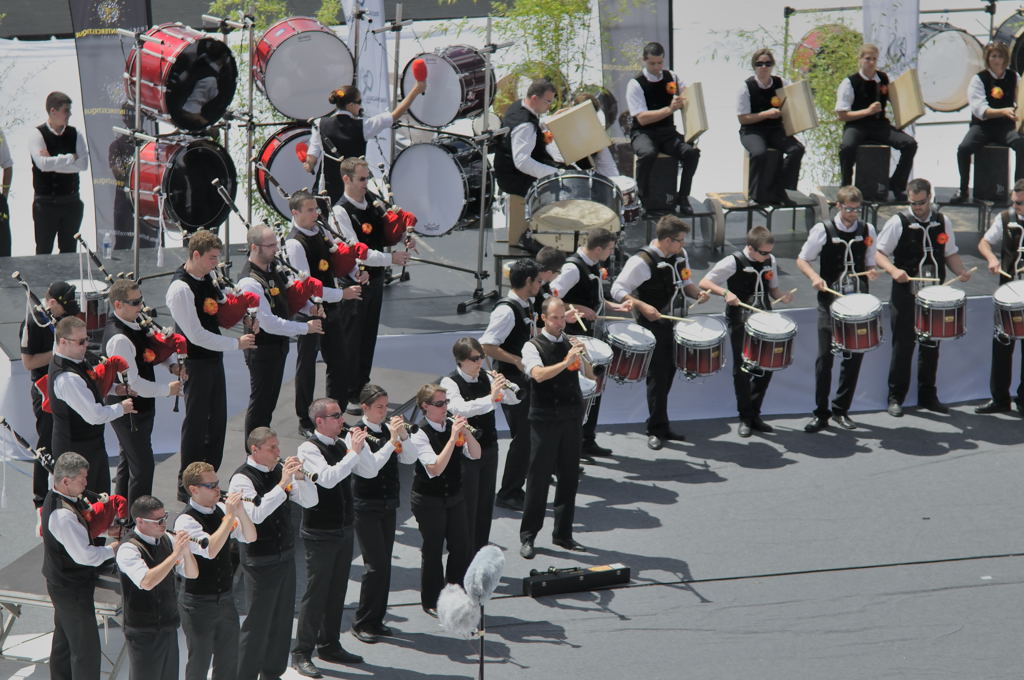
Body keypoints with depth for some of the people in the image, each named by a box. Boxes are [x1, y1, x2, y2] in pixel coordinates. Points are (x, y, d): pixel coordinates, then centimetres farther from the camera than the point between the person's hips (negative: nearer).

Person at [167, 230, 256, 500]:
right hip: (195, 363, -8)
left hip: (214, 358, 8)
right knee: (196, 423, 0)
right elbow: (197, 336, -23)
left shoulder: (207, 279, 6)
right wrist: (236, 343, -17)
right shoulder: (181, 289, -22)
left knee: (217, 420, 14)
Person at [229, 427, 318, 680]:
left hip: (286, 555, 7)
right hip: (260, 562, -7)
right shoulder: (242, 479, -16)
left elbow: (310, 501, 5)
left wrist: (300, 477, -13)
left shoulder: (280, 469, 4)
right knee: (258, 623, -3)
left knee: (282, 619, 16)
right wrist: (282, 485, -32)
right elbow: (256, 514, -31)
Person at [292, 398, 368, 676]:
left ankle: (329, 645, 28)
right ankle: (301, 653, 5)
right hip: (320, 534, -7)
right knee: (315, 593, -3)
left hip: (344, 529, 7)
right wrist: (353, 453, -27)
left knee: (337, 591, 15)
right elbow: (327, 478, -30)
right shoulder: (309, 449, -15)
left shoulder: (341, 445, 7)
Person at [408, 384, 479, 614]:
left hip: (454, 496, 6)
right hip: (428, 499, -6)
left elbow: (475, 455, -4)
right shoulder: (419, 433, -17)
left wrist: (466, 432, -21)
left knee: (462, 547, 9)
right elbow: (435, 468, -27)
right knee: (433, 550, 5)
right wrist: (453, 437, -30)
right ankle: (431, 602, 22)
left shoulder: (452, 425, -1)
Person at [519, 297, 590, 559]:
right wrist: (566, 362, -33)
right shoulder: (533, 346, -5)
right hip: (545, 418, -5)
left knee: (569, 476, 9)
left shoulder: (570, 343, 11)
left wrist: (581, 356, -13)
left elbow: (591, 375, 5)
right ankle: (528, 537, 6)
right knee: (539, 477, -2)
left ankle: (563, 534, 19)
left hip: (572, 417, 5)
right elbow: (539, 374, -23)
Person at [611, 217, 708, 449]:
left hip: (677, 324, 7)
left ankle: (662, 425, 26)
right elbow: (617, 290, -17)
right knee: (658, 376, -2)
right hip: (654, 326, -7)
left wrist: (697, 292, -1)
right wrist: (642, 306, -30)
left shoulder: (681, 255, 6)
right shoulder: (642, 261, -18)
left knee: (669, 372, 14)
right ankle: (657, 430, 9)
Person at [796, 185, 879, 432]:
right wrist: (815, 277, -16)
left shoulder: (867, 231, 7)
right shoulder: (823, 230, -3)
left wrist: (872, 272, -7)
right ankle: (821, 414, 3)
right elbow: (802, 260, 3)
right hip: (830, 301, -3)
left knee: (855, 355, 6)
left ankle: (841, 410, 19)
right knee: (825, 357, -5)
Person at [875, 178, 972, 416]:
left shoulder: (943, 222, 8)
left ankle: (928, 395, 22)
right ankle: (895, 398, 8)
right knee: (903, 345, -2)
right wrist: (893, 270, -23)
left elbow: (951, 253, 17)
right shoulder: (898, 222, -4)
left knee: (931, 345, 10)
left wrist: (961, 271, -3)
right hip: (906, 295, -4)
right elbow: (879, 253, -5)